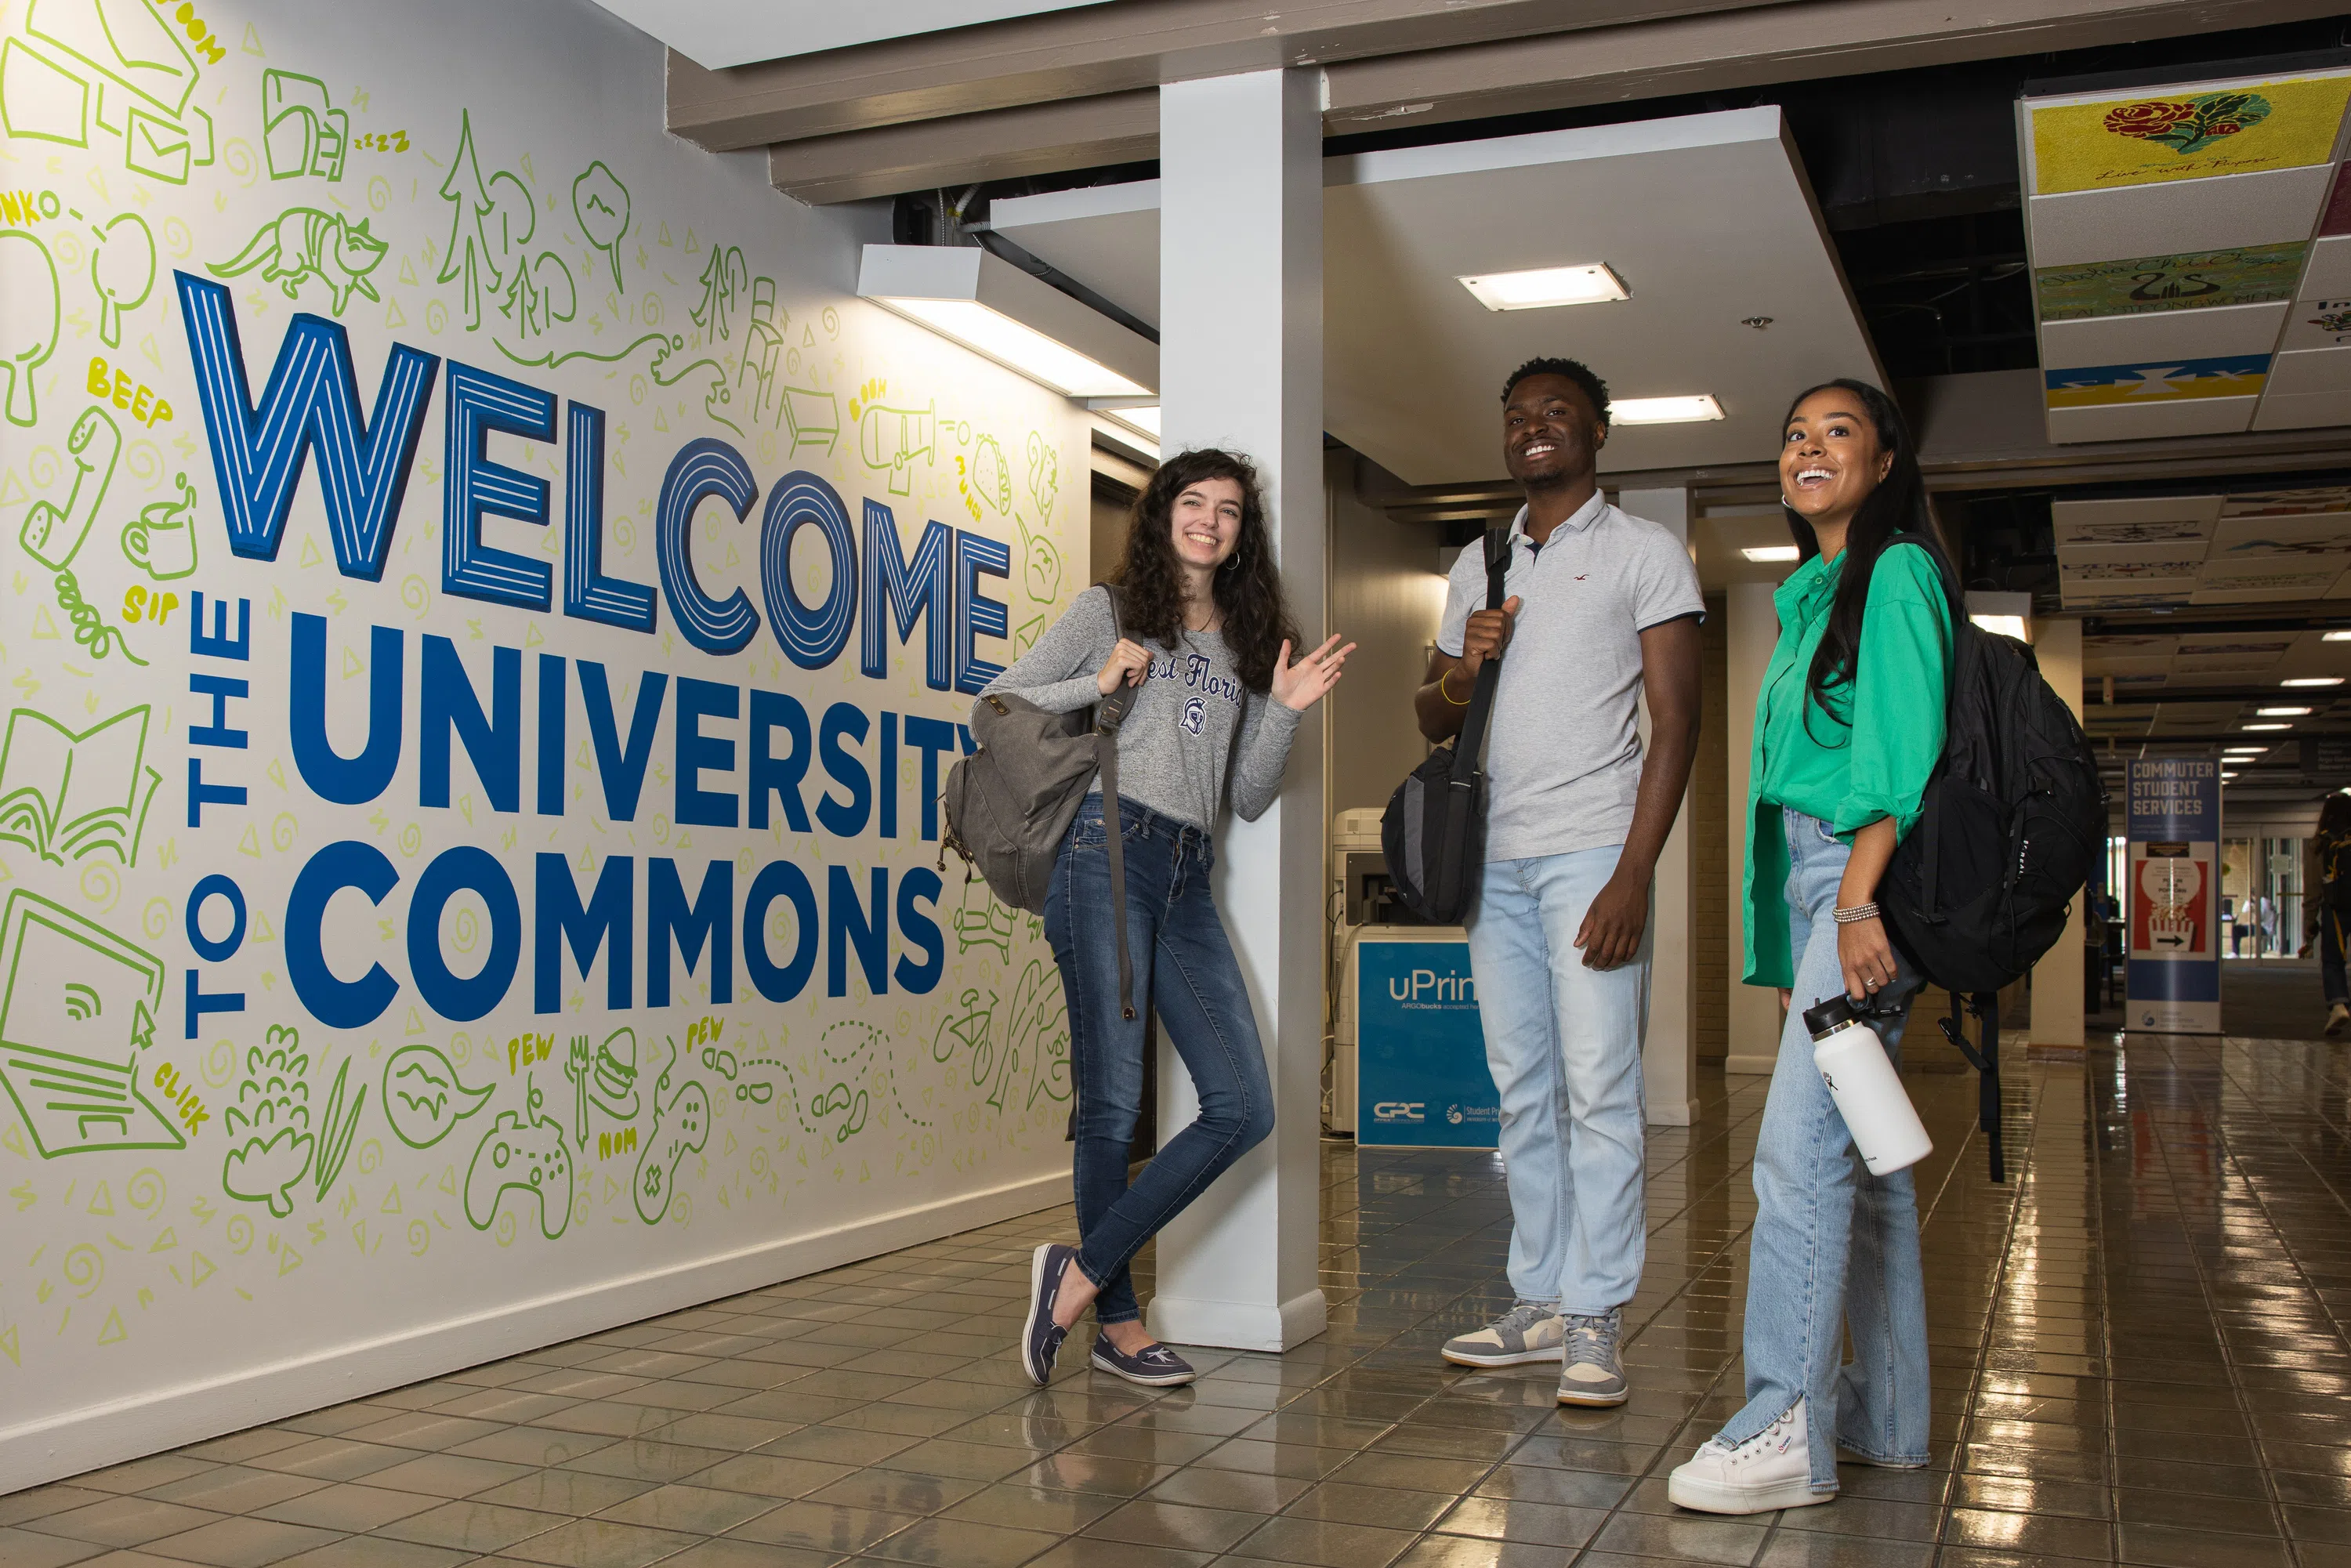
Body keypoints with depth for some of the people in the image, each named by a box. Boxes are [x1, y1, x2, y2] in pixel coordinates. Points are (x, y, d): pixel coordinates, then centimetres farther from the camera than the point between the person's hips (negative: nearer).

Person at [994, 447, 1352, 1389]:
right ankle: (1117, 1319, 11)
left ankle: (1081, 1274, 3)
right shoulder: (1108, 612, 10)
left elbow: (1248, 799, 18)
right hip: (1106, 856, -5)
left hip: (1188, 880, 5)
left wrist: (1285, 710, 4)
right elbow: (997, 708, 5)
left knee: (1243, 1108, -5)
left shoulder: (1247, 644, 21)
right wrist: (1102, 683, -6)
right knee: (1112, 1102, -5)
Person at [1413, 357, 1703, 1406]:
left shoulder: (1644, 554, 3)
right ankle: (1541, 1300, 14)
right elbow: (1432, 721, 22)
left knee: (1598, 1089, -7)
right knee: (1522, 1091, 7)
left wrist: (1633, 875, -15)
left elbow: (1675, 722, -5)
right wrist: (1462, 673, -3)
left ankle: (1595, 1320, -1)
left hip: (1589, 852, -5)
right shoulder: (1477, 564, 19)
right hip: (1495, 858, 5)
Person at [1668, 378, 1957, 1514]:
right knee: (1861, 1156, 10)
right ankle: (1889, 1419, 17)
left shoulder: (1897, 571, -5)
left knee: (1799, 1146, -14)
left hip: (1869, 877, -9)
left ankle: (1785, 1431, -11)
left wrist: (1860, 900, -23)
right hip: (1815, 882, 9)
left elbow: (1903, 748, -15)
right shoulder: (1809, 594, 22)